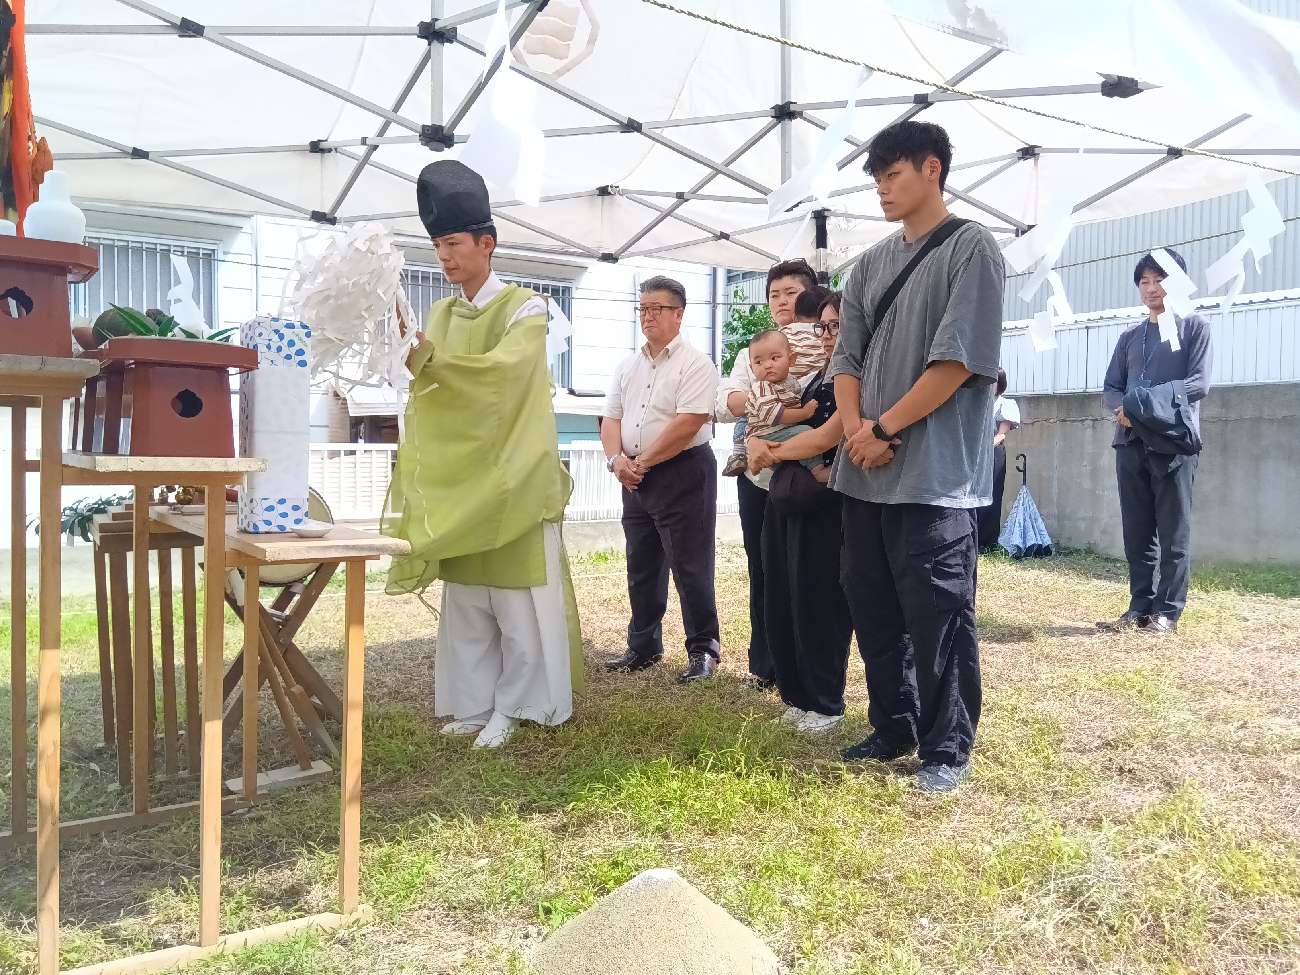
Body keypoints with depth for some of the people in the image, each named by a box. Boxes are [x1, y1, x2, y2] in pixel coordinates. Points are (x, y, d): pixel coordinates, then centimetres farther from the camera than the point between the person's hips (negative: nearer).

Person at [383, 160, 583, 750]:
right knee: (464, 600, 9)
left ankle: (511, 707, 13)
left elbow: (499, 372, -23)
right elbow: (427, 397, 8)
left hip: (512, 480, -6)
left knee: (516, 599, 1)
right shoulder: (442, 316, 12)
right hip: (456, 481, 6)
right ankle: (473, 705, 20)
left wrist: (427, 355, -30)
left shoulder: (524, 308, -6)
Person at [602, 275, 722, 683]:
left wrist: (643, 461, -14)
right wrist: (617, 459, -6)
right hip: (635, 477, 8)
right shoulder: (628, 366, 14)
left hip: (682, 473, -7)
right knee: (641, 567, 14)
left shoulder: (694, 363, -9)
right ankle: (643, 647, 26)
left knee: (690, 567, -3)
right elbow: (611, 418, 12)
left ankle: (703, 650, 8)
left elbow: (688, 423, -19)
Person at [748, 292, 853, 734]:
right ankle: (798, 693, 24)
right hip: (786, 498, 8)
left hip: (826, 503, -8)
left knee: (818, 602, -1)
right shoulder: (817, 379, 18)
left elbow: (827, 436, -17)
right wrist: (757, 444, -6)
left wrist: (773, 453, -5)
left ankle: (826, 704, 14)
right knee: (781, 600, 11)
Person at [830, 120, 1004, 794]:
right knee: (872, 606, 12)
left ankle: (947, 750, 14)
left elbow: (958, 360, -12)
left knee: (936, 614, -1)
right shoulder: (871, 264, 17)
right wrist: (855, 426, -5)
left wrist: (885, 429, -11)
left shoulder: (970, 248, -2)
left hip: (933, 473, -7)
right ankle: (893, 729, 27)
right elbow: (847, 355, 13)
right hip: (865, 470, 7)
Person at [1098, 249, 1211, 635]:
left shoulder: (1194, 327, 6)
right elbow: (1111, 387, 13)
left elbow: (1199, 383, -6)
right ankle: (1140, 607, 12)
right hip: (1131, 443, 5)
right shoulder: (1129, 336, 20)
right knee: (1137, 534, 6)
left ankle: (1168, 611, 3)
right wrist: (1122, 407, -10)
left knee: (1174, 535, -2)